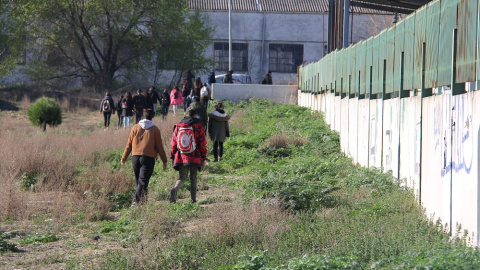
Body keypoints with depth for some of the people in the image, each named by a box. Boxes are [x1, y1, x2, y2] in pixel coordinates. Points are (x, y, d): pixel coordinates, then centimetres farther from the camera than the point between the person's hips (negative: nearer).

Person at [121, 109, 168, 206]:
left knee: (139, 180, 15)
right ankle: (136, 199, -25)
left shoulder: (136, 127, 9)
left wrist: (124, 158, 18)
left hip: (135, 157, 3)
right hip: (149, 158, -3)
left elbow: (129, 144, 10)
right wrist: (164, 160, 8)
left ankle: (142, 200, 17)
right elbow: (159, 146, 2)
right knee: (143, 180, -8)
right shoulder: (155, 129, 3)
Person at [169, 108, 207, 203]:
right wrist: (204, 158, 4)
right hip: (194, 157, -2)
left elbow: (173, 143, 10)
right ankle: (193, 199, 9)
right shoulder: (198, 126, -1)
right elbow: (202, 143, -2)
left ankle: (175, 189, -24)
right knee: (193, 178, 10)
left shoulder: (178, 126, 7)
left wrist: (173, 157, 17)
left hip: (181, 157, 2)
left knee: (182, 177, 6)